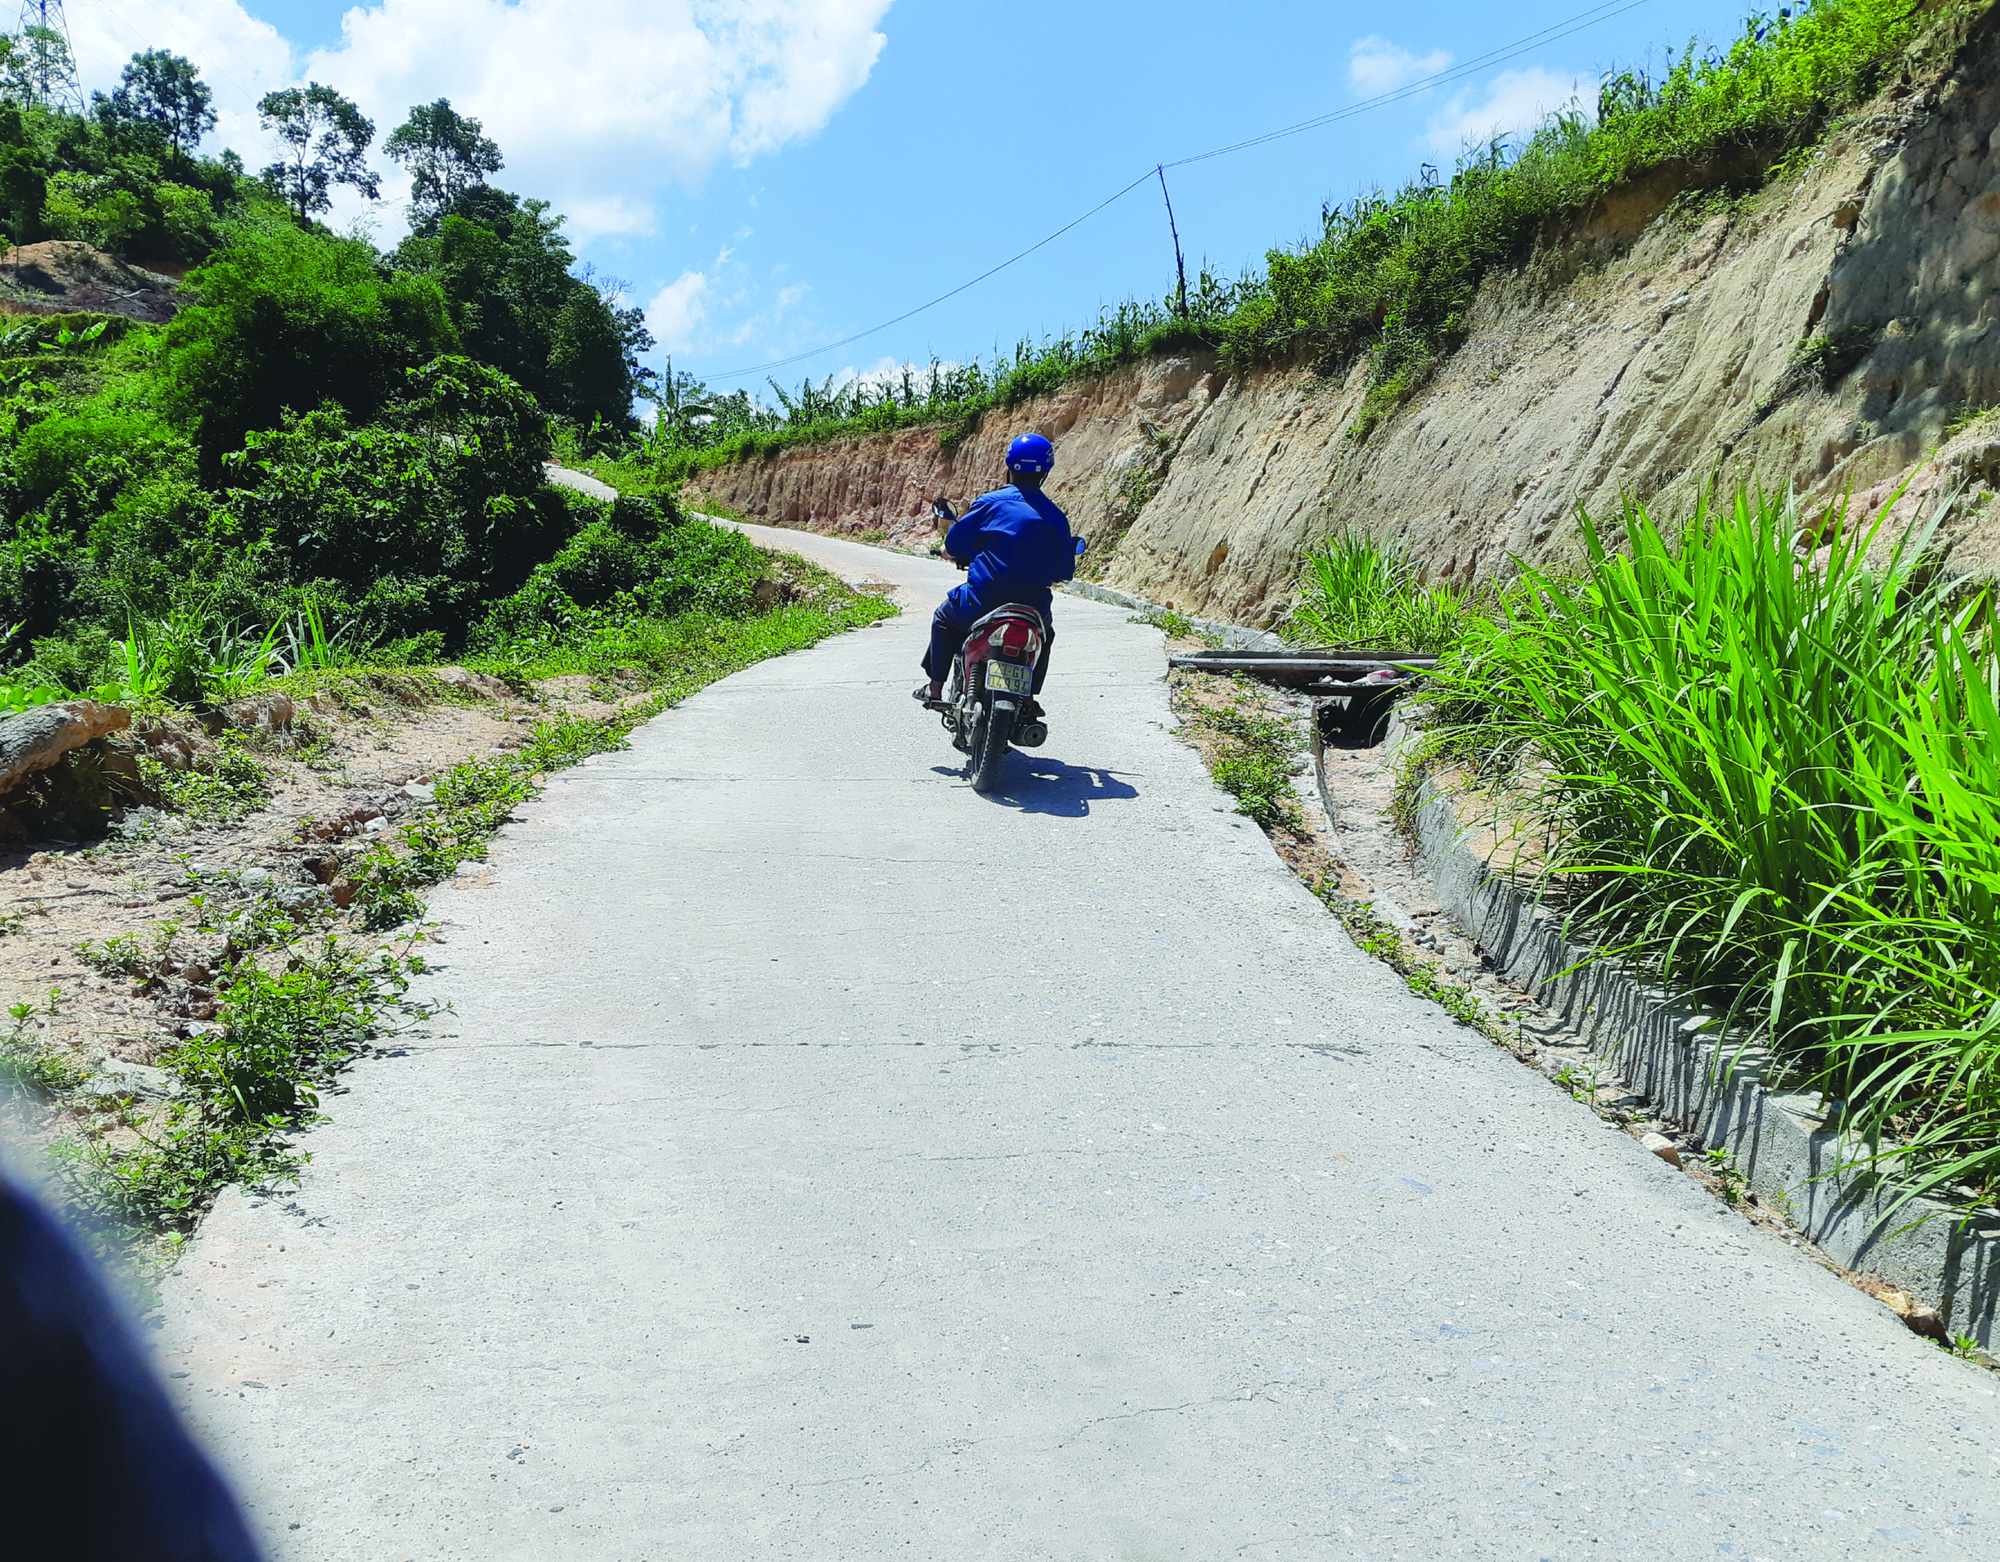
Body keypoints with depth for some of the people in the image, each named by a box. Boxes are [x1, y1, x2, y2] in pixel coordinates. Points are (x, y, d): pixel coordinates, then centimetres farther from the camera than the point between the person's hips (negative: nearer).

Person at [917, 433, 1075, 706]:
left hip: (982, 602, -2)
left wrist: (962, 557, 25)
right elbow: (1064, 571, 7)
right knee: (1045, 631, 37)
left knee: (945, 617, 30)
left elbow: (951, 550, 2)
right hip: (1032, 608, 2)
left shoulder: (990, 503, -4)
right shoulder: (1055, 517, 2)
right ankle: (1028, 698, 34)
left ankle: (934, 688, 29)